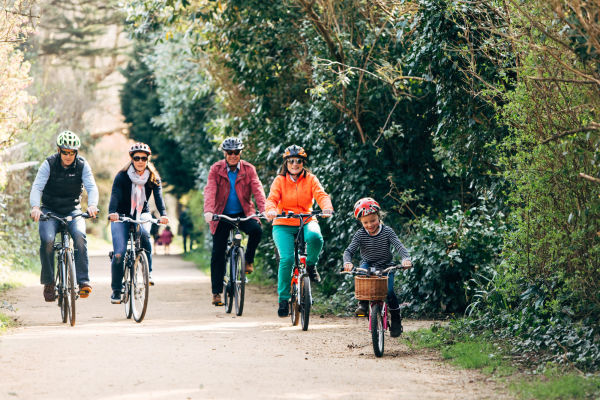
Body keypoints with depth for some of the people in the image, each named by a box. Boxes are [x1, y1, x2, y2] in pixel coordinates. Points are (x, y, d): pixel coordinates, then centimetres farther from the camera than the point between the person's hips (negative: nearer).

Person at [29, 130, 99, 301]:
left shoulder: (82, 165, -8)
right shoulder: (49, 164, -12)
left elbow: (91, 187, -19)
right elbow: (37, 187, -22)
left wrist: (92, 204, -41)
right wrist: (35, 207, -42)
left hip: (73, 210, 1)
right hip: (50, 211, -1)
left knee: (79, 235, -29)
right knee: (47, 239, -27)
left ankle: (83, 281, -30)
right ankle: (48, 283, -12)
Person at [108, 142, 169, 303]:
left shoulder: (153, 177, -4)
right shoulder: (122, 176, -11)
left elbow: (158, 196, -18)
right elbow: (115, 195, -25)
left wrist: (163, 214, -38)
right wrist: (112, 212, -45)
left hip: (142, 214, 1)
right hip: (122, 216, -1)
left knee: (144, 233, -34)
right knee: (119, 254, -15)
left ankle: (148, 271, -19)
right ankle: (116, 290, 0)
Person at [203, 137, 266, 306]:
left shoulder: (248, 169, -1)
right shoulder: (216, 169, -3)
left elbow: (257, 190, -12)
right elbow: (210, 191, -14)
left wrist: (264, 210, -29)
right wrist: (208, 211, -32)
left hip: (243, 214, 0)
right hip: (222, 215, 0)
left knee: (256, 229, -31)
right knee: (218, 254, -2)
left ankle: (248, 260, -6)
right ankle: (216, 292, 8)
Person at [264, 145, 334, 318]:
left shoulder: (310, 179, 5)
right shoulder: (280, 180, 3)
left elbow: (321, 195, -10)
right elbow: (272, 198, -10)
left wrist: (326, 207, -33)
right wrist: (271, 210, -34)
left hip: (306, 222, 0)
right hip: (283, 225, 0)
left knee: (315, 237, -36)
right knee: (287, 259, -21)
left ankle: (311, 264, -3)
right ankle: (283, 299, -6)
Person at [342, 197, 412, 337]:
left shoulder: (387, 232, -11)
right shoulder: (360, 235, -9)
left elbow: (399, 246, -20)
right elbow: (349, 251, -16)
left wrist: (406, 259, -41)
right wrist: (347, 262, -39)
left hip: (386, 267, -1)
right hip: (368, 265, 1)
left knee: (388, 291, -21)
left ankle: (396, 319, 1)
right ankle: (363, 303, -20)